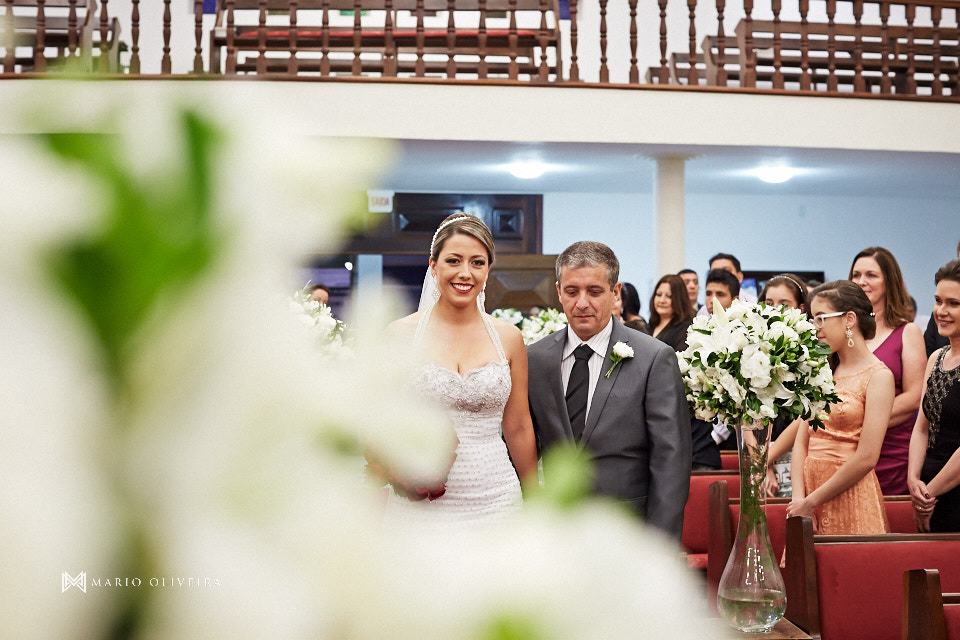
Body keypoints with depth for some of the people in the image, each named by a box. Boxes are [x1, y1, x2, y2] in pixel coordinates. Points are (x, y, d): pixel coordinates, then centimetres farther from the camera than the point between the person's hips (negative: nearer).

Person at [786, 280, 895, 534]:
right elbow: (802, 441, 6)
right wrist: (798, 499, -8)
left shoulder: (878, 376, -8)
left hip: (849, 495, -5)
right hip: (810, 483, 6)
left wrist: (811, 502, -11)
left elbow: (866, 457, -15)